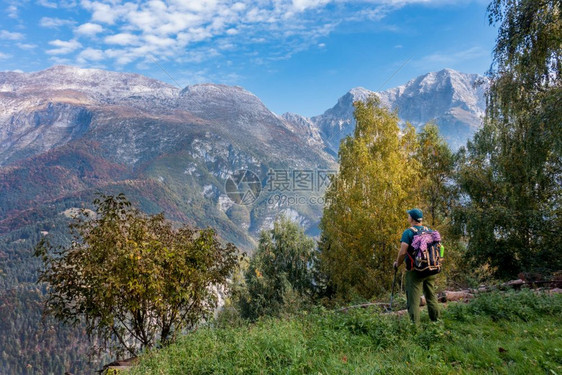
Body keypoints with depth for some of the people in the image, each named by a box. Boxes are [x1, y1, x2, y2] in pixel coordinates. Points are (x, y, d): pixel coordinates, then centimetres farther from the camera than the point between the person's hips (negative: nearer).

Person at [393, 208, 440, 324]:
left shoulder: (408, 232, -11)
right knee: (431, 297, 18)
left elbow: (403, 252, -18)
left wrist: (397, 264, -2)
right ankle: (436, 321, 24)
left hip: (415, 270, -6)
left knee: (413, 300, -1)